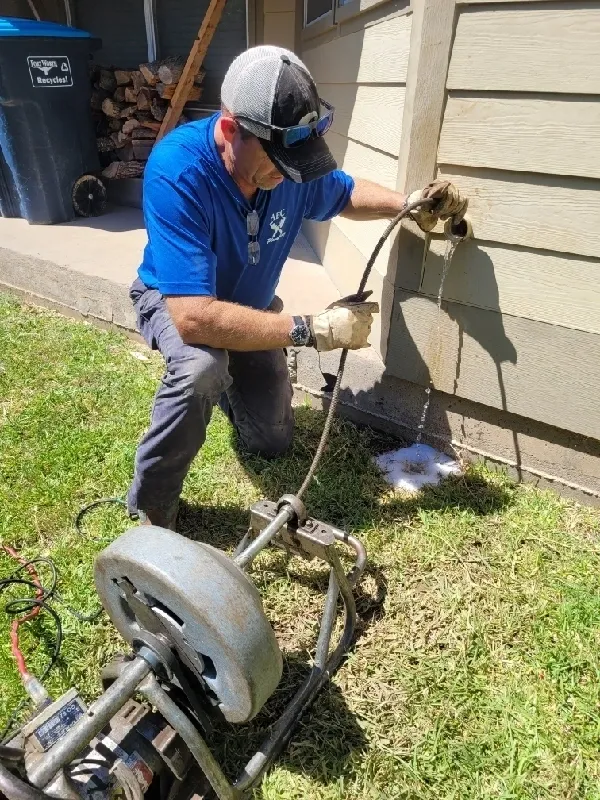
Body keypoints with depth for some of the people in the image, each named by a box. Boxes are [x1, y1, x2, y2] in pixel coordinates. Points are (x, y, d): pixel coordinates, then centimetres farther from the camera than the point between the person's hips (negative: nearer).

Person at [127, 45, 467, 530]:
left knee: (272, 444, 9)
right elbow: (195, 318, -47)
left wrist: (406, 204, -18)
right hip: (175, 301, -4)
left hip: (250, 305, 5)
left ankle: (230, 384, 43)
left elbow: (346, 195, 2)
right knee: (203, 367, -41)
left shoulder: (290, 161, -22)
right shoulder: (177, 171, -38)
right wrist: (312, 330, -43)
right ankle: (150, 509, -14)